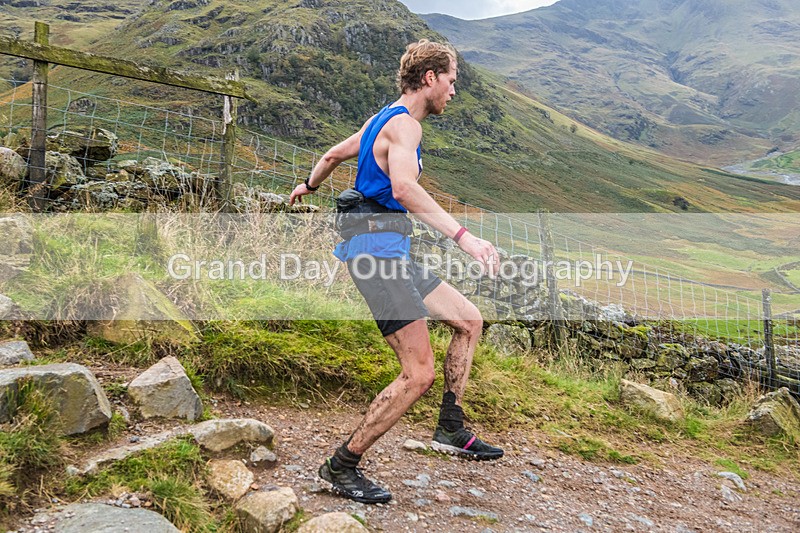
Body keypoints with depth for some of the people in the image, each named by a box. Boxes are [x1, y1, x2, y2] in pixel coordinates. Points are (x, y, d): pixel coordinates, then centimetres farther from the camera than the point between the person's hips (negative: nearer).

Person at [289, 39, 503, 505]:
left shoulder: (382, 120, 20)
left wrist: (309, 187, 50)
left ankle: (451, 429, 19)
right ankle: (342, 467, 1)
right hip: (376, 251, -11)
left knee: (469, 320, 14)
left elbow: (333, 155, 32)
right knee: (419, 374, -13)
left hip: (391, 254, 11)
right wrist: (463, 236, -38)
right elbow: (403, 188, -32)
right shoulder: (404, 123, -12)